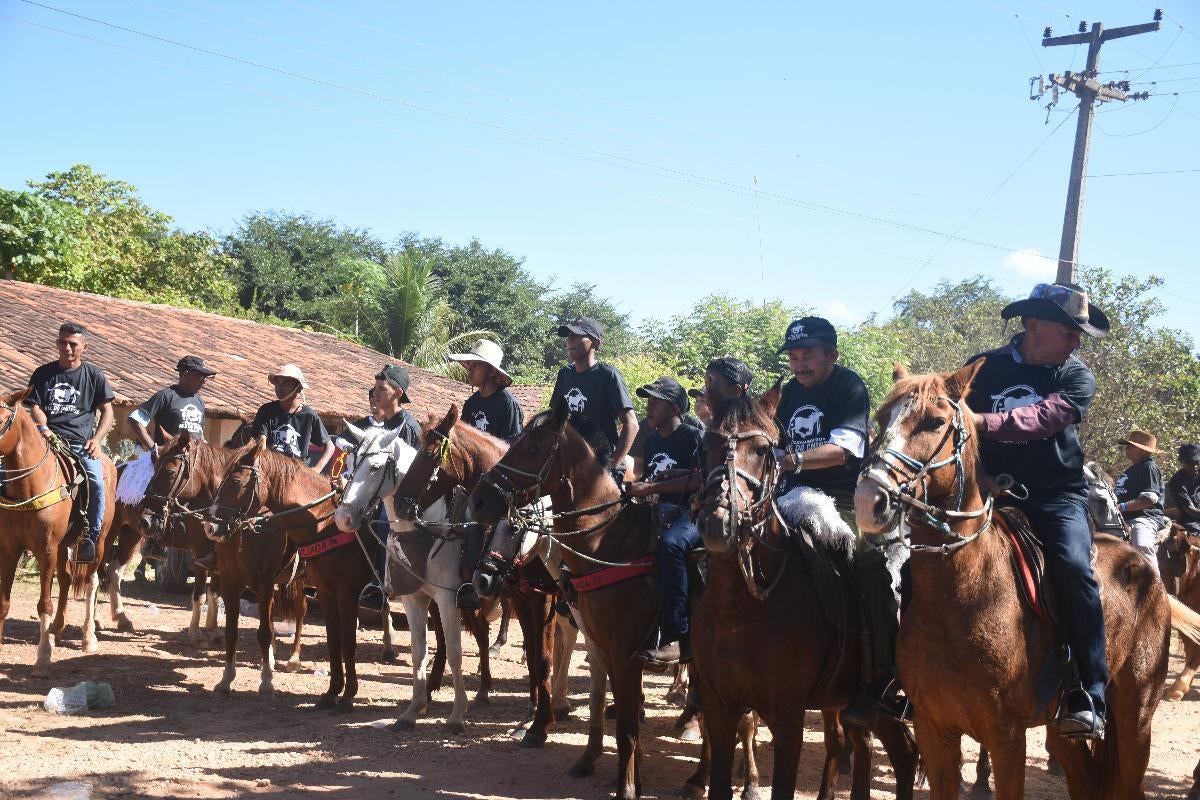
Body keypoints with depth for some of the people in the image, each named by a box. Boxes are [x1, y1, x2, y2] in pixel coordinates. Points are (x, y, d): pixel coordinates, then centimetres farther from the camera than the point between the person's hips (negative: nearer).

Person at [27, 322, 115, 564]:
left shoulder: (94, 375, 10)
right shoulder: (43, 374, 12)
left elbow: (107, 410, 13)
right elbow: (35, 407, 9)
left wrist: (97, 439, -2)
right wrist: (43, 428, -12)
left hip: (81, 443, -1)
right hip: (49, 440, 1)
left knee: (97, 482, -26)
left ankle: (91, 537, -14)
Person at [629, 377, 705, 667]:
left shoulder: (693, 437, -4)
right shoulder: (651, 440, 19)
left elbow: (699, 479, -17)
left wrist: (651, 488, -20)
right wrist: (635, 486, 2)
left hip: (692, 513, -9)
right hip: (660, 513, 9)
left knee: (670, 544, -39)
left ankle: (676, 638, -40)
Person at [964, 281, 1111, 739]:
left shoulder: (1076, 378, 2)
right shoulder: (983, 369, 7)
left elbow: (1044, 418, -18)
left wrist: (984, 422, -33)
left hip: (1056, 496, -2)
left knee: (1073, 567, -28)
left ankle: (1089, 700, -24)